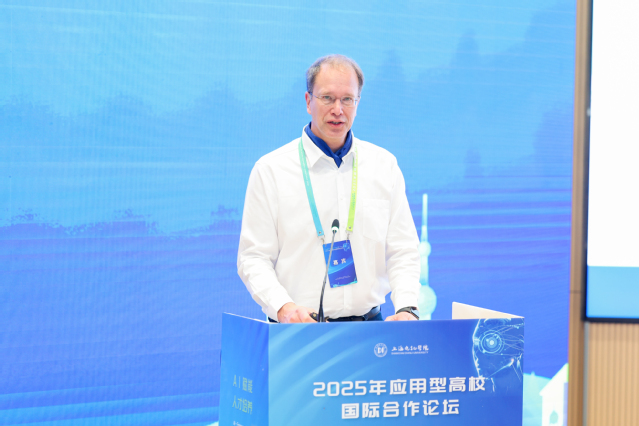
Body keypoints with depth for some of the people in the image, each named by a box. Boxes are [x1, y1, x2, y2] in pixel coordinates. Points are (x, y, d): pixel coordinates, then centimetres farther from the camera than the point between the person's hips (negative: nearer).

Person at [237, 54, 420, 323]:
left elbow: (403, 250, 14)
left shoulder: (384, 165, 14)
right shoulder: (270, 170, 4)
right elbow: (253, 258, 1)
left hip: (368, 324, 2)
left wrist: (407, 308, -3)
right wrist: (283, 307, -16)